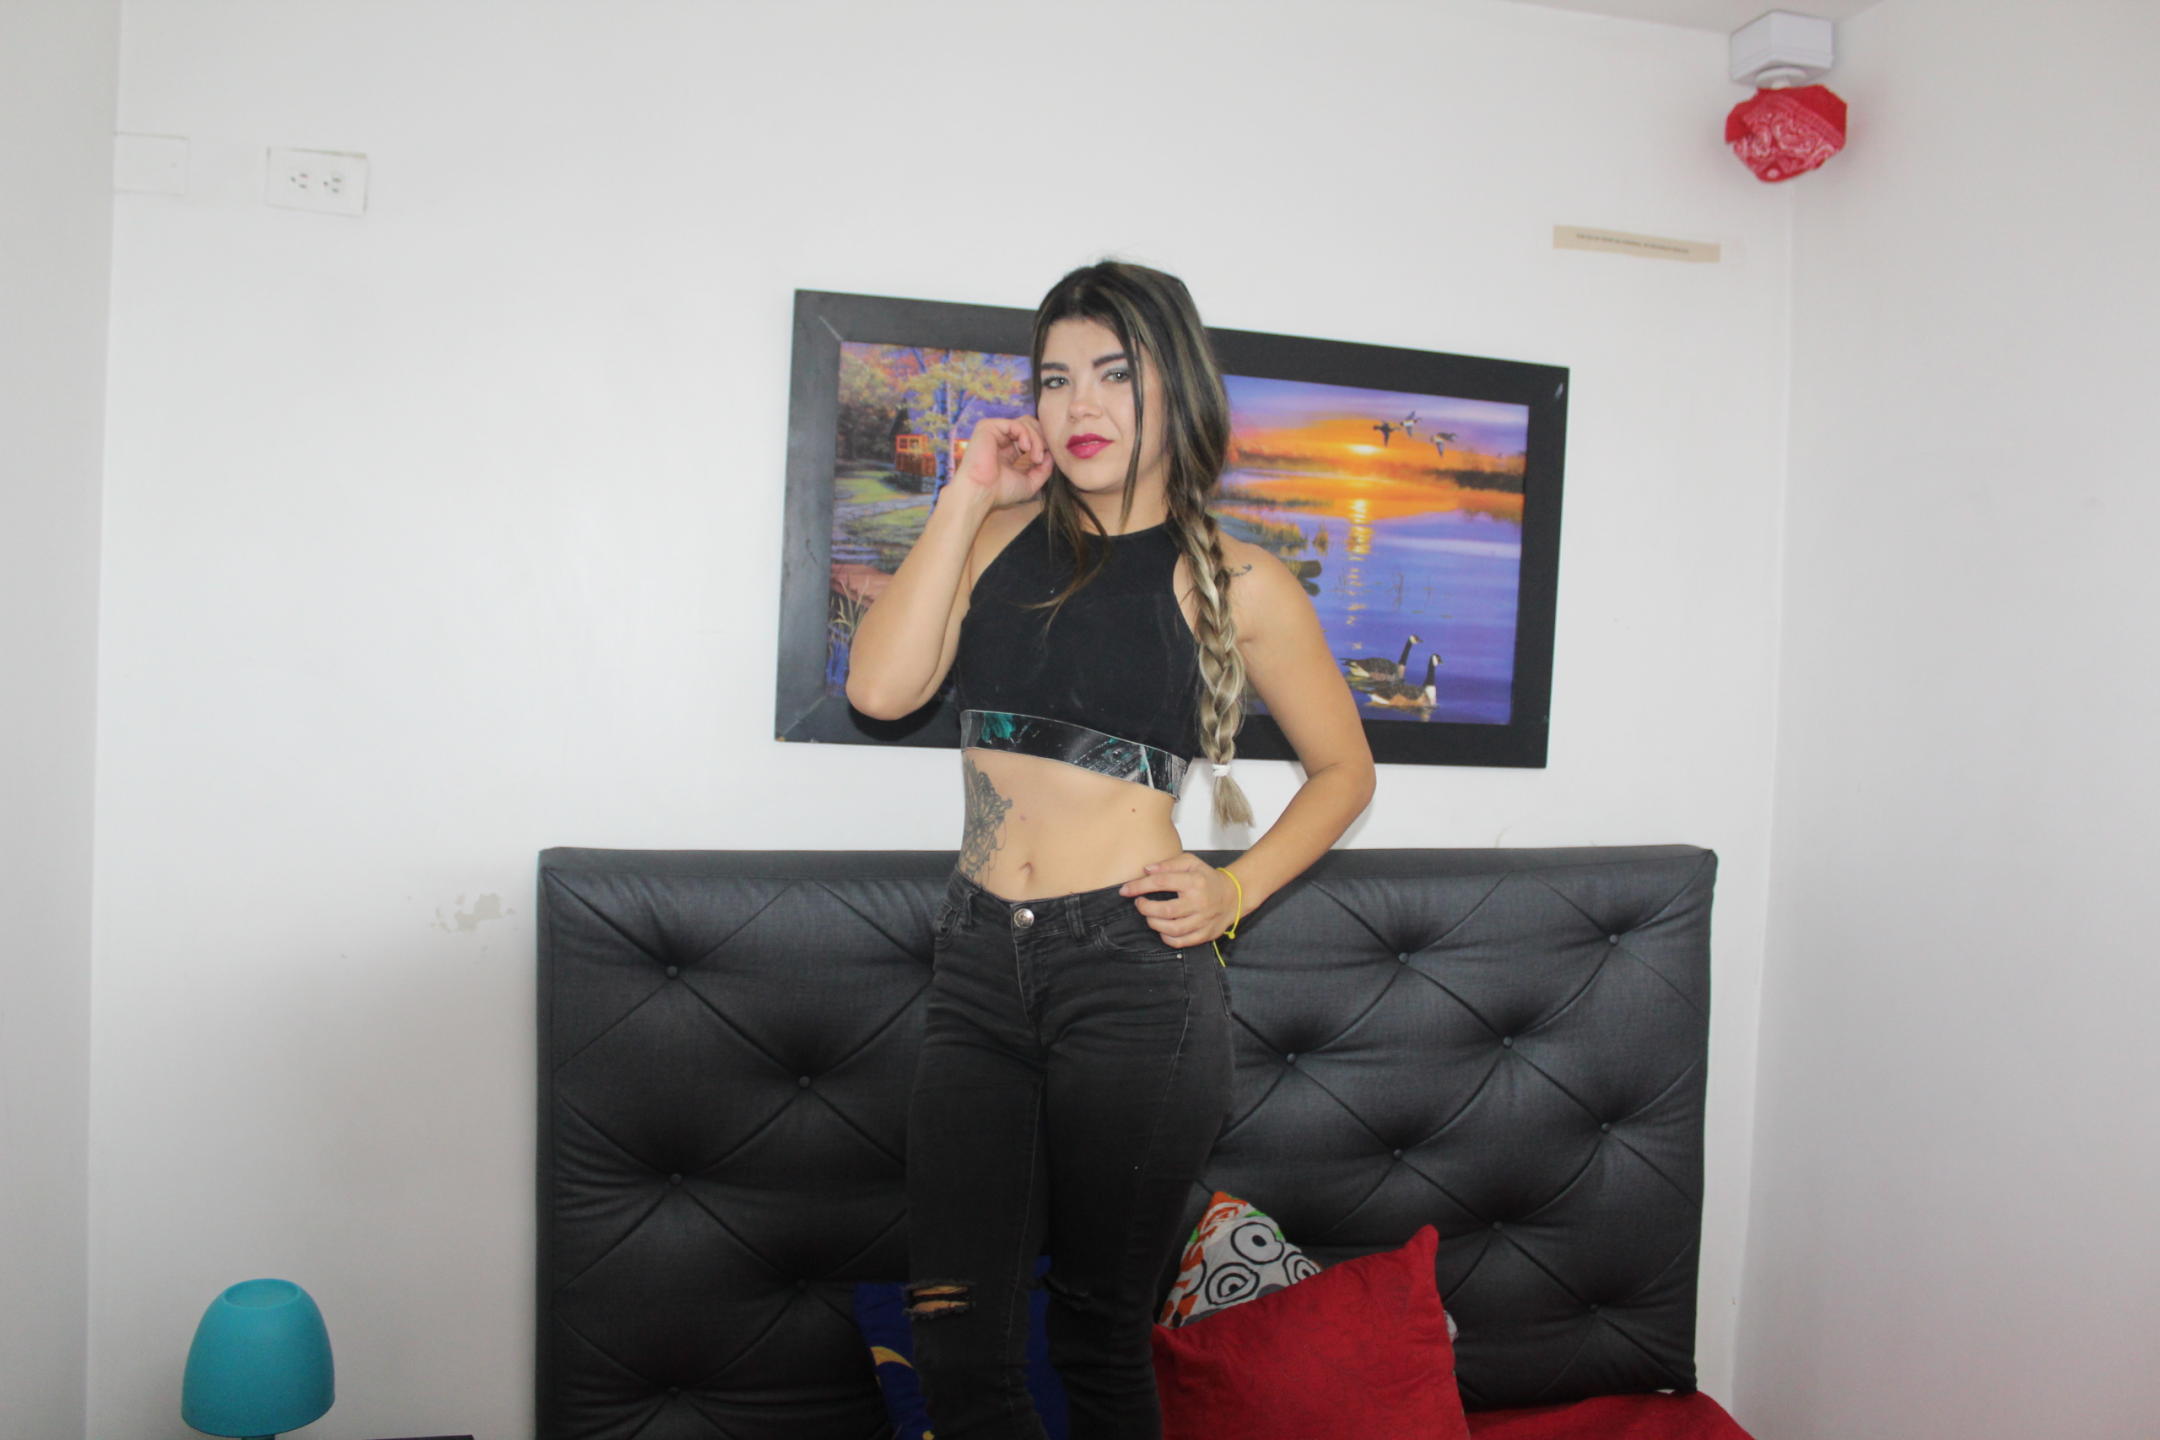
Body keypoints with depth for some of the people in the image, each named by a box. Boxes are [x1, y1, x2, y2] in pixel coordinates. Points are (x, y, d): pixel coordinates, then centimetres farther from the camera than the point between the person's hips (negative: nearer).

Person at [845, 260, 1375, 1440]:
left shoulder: (1233, 582, 1)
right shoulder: (1003, 536, 10)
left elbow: (1344, 768, 11)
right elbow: (880, 686, -5)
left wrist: (1236, 889, -3)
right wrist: (965, 499, -2)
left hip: (1133, 969, -3)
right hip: (978, 959, 3)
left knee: (1099, 1337, 10)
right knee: (952, 1340, 2)